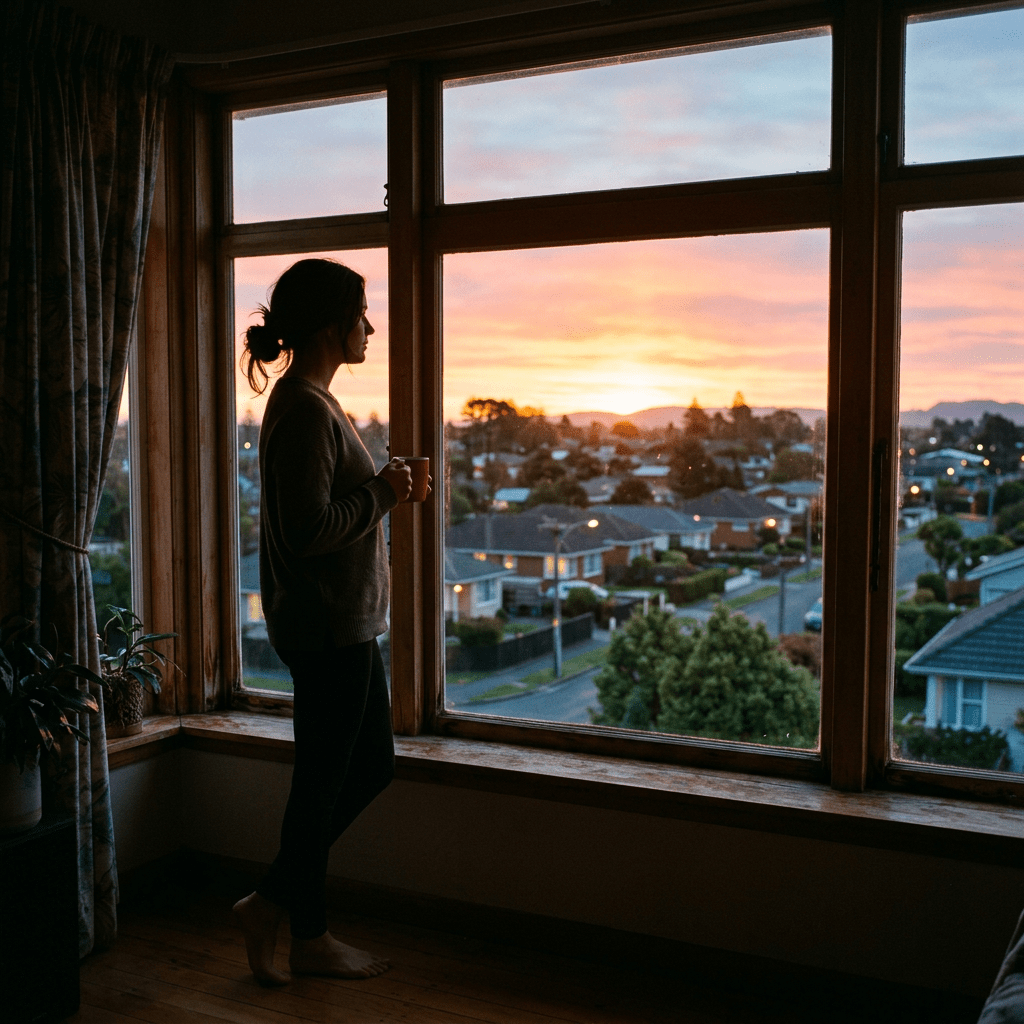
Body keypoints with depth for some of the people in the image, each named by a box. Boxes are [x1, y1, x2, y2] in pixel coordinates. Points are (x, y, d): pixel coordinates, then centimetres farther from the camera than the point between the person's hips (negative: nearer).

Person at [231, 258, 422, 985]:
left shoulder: (309, 402, 14)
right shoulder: (305, 409, -18)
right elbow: (310, 530, -25)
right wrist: (382, 494, -14)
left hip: (346, 622, 10)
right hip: (326, 626, -10)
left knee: (372, 767, 18)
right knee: (323, 782, 4)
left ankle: (271, 904, 26)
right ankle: (310, 939, 23)